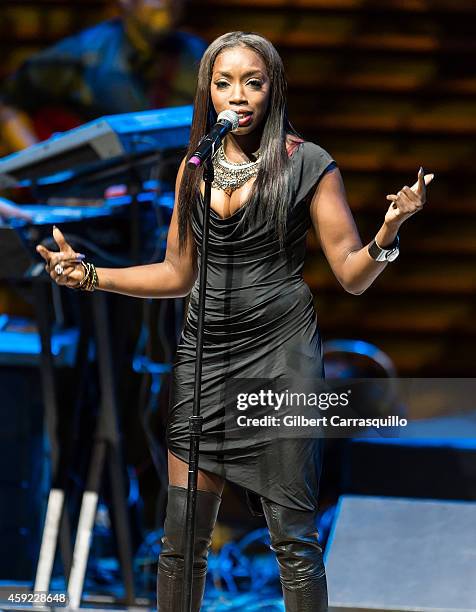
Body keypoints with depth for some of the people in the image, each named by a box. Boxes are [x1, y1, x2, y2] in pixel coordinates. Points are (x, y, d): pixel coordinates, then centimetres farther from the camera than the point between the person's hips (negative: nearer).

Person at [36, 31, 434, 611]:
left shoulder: (305, 163, -2)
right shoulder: (195, 167, 11)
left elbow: (353, 275, -3)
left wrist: (388, 234, -23)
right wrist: (91, 276, 10)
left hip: (279, 348, -4)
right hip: (203, 351, 4)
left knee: (292, 537, -2)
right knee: (182, 536, 3)